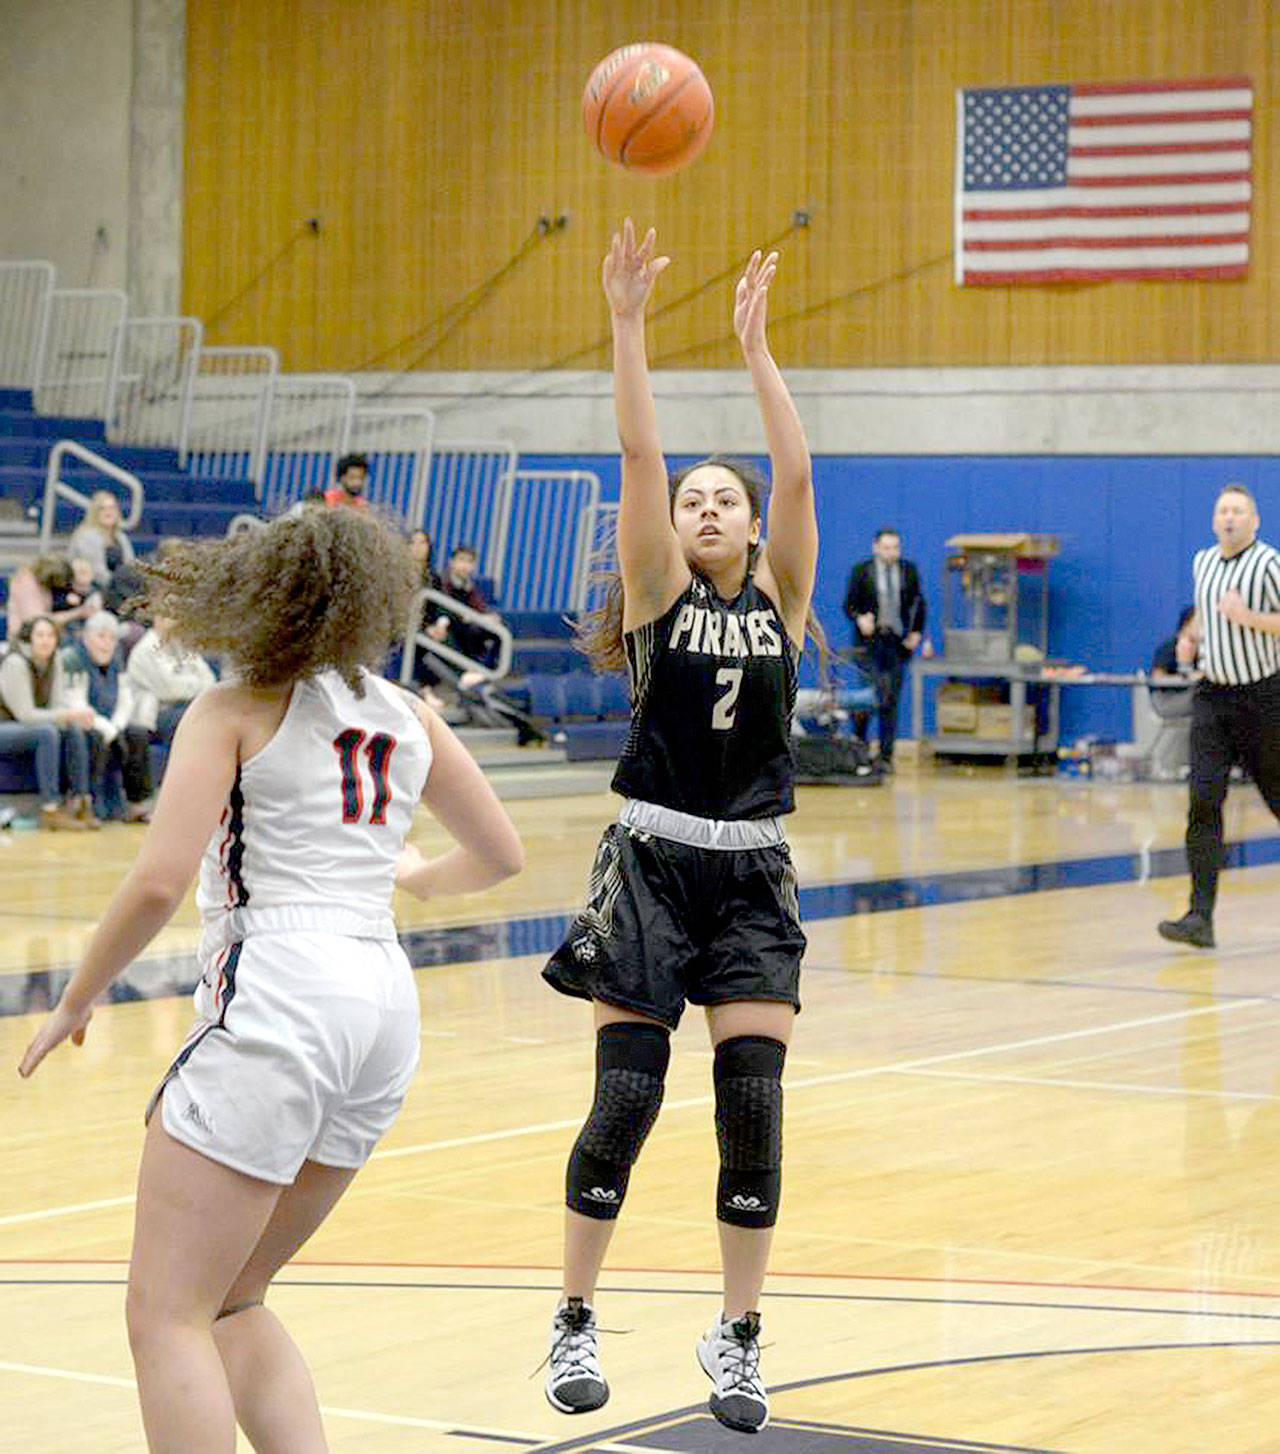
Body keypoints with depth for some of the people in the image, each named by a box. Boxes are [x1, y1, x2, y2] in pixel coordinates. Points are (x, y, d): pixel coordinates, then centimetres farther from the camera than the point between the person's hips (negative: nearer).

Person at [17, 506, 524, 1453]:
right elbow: (500, 854, 26)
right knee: (233, 1300, 18)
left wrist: (77, 1000, 4)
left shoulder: (235, 712, 1)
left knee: (166, 1312, -3)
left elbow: (159, 885, -10)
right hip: (387, 1006, 7)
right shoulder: (408, 717, 17)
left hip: (277, 996, -7)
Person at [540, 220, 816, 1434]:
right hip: (652, 863, -2)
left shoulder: (781, 596, 6)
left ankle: (737, 1338, 10)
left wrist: (753, 345, -9)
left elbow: (798, 473, -6)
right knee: (623, 1102, -4)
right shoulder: (660, 594, 2)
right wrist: (628, 326, -16)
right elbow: (637, 457, -9)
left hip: (753, 874, 2)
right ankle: (575, 1322, 12)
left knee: (753, 1107, -3)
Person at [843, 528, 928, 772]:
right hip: (870, 642, -2)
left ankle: (886, 756, 7)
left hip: (898, 643, 2)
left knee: (891, 701, 2)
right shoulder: (861, 571, 1)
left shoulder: (909, 570, 7)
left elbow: (918, 603, 15)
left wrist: (916, 632, 4)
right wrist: (859, 619, -18)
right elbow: (849, 604, 2)